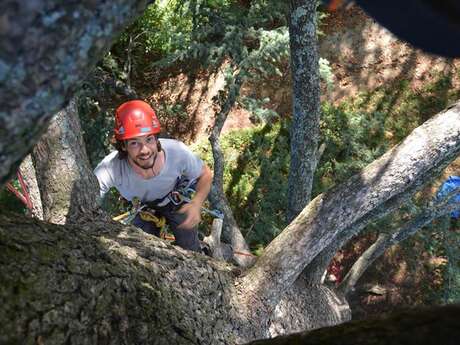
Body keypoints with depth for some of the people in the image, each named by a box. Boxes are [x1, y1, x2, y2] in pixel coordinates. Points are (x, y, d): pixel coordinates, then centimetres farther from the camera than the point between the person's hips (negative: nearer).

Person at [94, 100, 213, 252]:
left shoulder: (177, 152, -38)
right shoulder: (109, 169, -41)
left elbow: (206, 174, -18)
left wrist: (197, 204, -35)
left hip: (178, 199, 0)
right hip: (140, 208, 0)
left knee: (189, 250, 4)